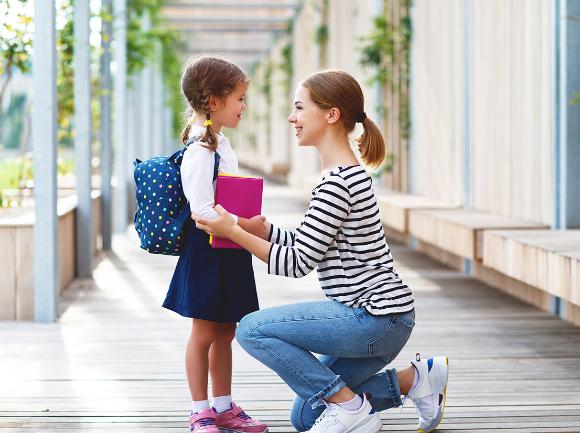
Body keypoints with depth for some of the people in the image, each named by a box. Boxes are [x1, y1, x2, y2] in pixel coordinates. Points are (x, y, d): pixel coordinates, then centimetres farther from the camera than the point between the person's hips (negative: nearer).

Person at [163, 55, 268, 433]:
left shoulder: (222, 145, 13)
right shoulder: (200, 151, -18)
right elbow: (202, 211, -24)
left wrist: (252, 225, 11)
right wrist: (245, 225, -24)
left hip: (230, 253, 9)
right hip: (207, 251, -9)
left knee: (225, 332, 14)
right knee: (204, 332, 0)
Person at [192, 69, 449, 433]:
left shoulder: (338, 183, -20)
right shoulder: (346, 173, 13)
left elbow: (298, 263, -18)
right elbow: (305, 245, 14)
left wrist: (232, 231, -15)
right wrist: (255, 226, 1)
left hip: (378, 319, -10)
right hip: (377, 317, 10)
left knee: (252, 330, -16)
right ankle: (416, 378, 17)